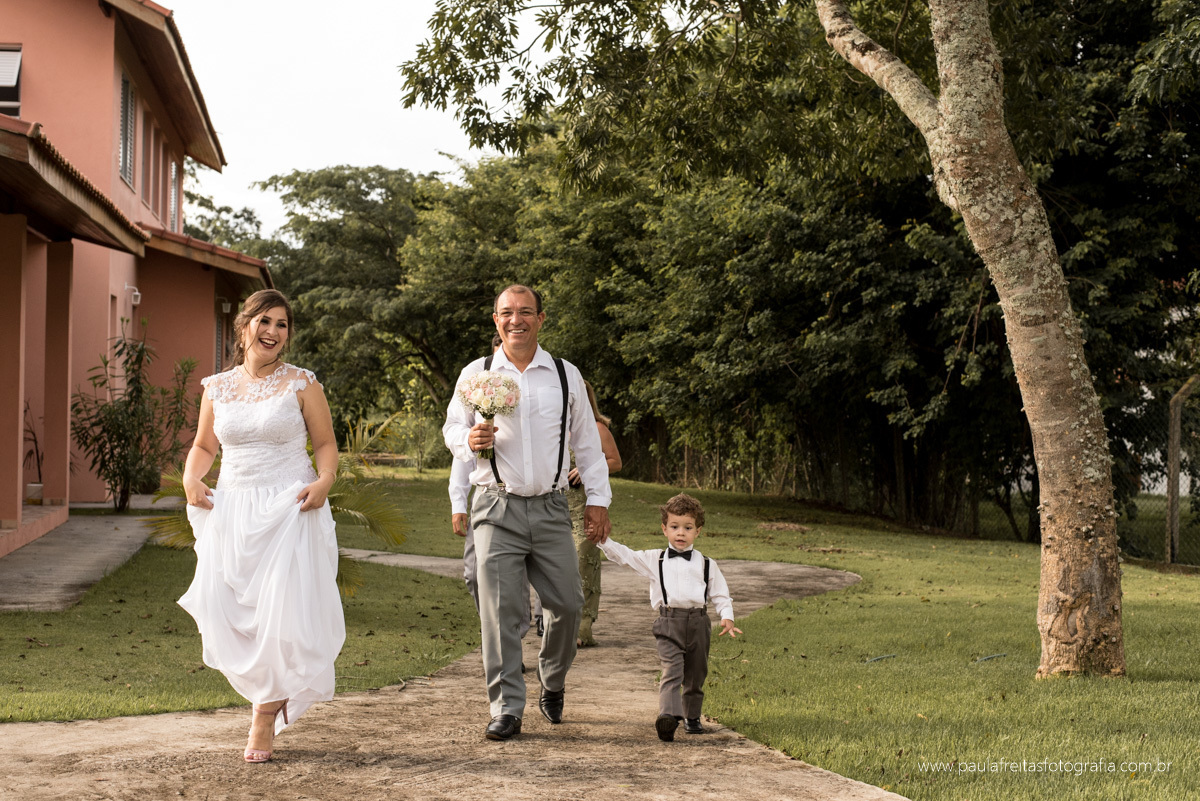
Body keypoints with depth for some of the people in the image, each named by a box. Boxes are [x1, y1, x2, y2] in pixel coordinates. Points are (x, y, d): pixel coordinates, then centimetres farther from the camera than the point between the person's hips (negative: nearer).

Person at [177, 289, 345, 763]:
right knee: (227, 612, -2)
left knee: (282, 613, -7)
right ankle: (275, 691, 25)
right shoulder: (217, 388, 9)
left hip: (289, 510, -3)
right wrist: (191, 478, -1)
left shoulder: (301, 384, 1)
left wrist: (325, 480, -15)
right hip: (232, 511, 3)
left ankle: (266, 718, 7)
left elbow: (326, 443, 4)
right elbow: (204, 446, 19)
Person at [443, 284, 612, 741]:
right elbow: (452, 428, 11)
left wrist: (598, 499, 9)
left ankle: (552, 686, 32)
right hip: (497, 508, -1)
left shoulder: (565, 376, 8)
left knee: (567, 603, 5)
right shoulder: (476, 374, 5)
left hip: (550, 509, 2)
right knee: (499, 611, -7)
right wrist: (469, 440, -13)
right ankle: (506, 709, 0)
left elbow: (586, 441, 12)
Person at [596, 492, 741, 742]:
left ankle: (692, 717, 28)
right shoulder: (654, 560, 10)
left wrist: (727, 617, -3)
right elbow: (625, 556, 6)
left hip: (698, 622, 2)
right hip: (669, 621, -2)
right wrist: (604, 541, -7)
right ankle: (668, 715, -30)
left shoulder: (706, 564, 11)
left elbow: (720, 594, 12)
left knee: (696, 674, 11)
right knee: (672, 670, -18)